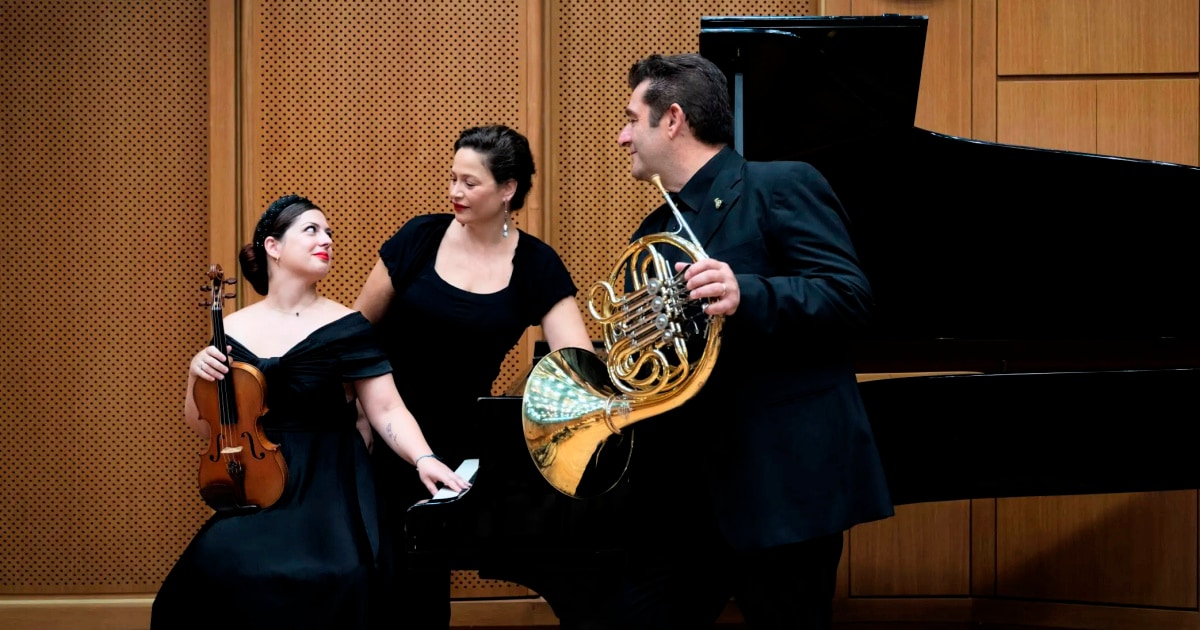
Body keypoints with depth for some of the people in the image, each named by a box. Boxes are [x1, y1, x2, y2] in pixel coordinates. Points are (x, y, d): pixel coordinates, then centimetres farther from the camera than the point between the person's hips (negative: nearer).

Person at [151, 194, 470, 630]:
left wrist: (423, 458, -23)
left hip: (328, 486, -2)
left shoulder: (345, 327, -1)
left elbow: (386, 409, -5)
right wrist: (196, 374, -4)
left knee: (331, 577, -32)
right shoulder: (233, 331, 7)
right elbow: (203, 427, 15)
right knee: (220, 563, -28)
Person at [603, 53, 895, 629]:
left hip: (782, 480, -7)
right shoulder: (654, 234, 18)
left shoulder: (783, 188, -5)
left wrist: (746, 294, -31)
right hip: (682, 491, 7)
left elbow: (851, 296, -16)